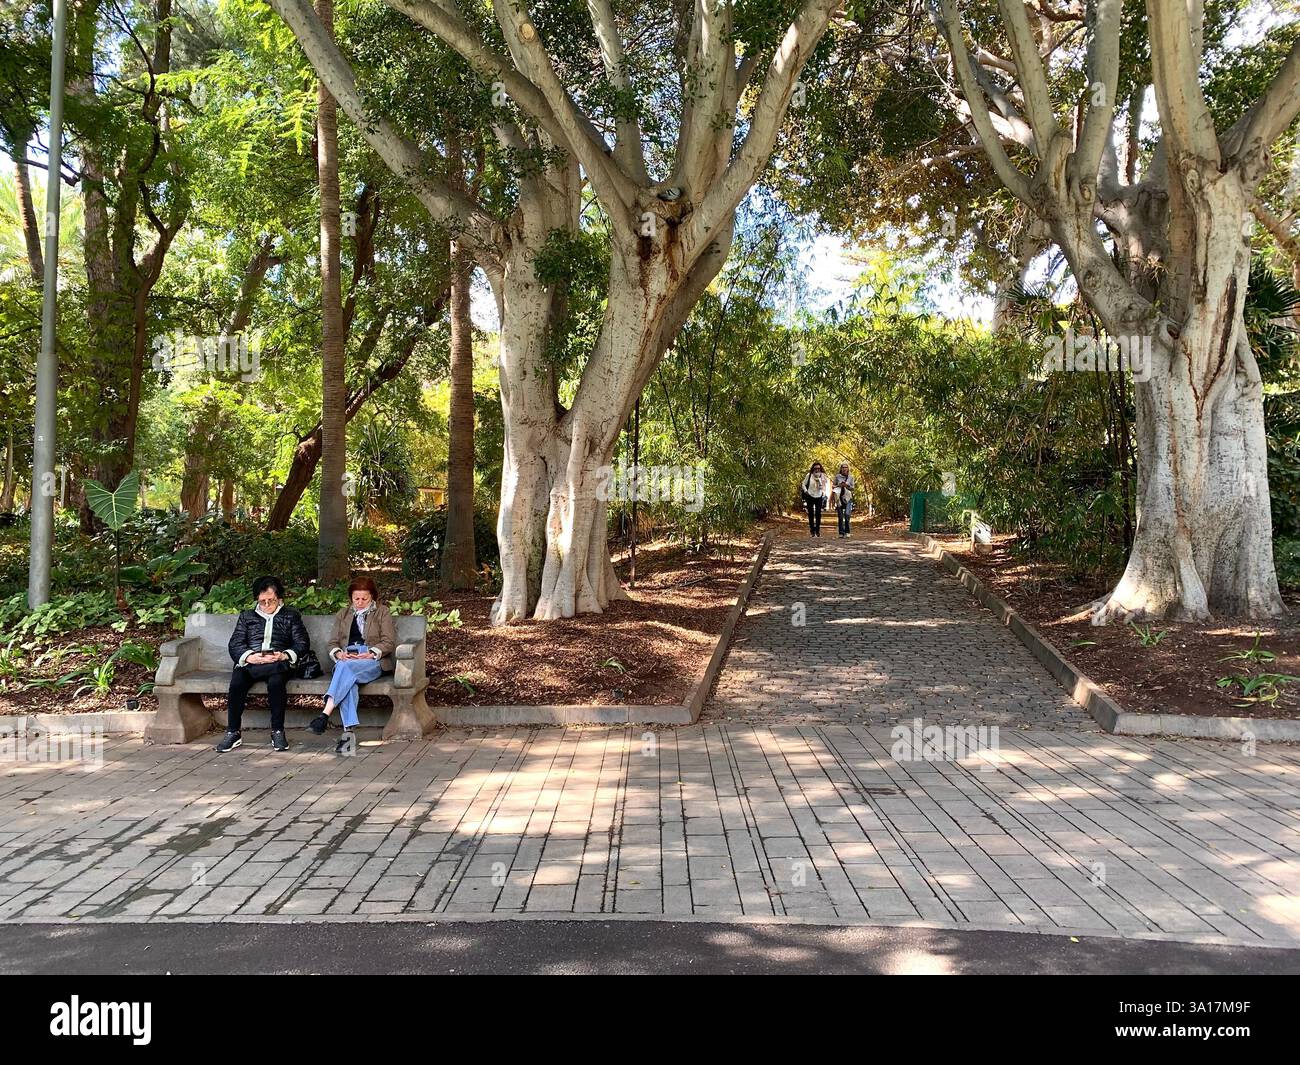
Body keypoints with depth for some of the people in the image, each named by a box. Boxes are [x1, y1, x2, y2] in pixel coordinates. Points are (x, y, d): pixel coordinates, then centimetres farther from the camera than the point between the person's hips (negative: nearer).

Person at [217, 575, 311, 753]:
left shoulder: (291, 615, 19)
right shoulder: (246, 616, 23)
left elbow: (303, 643, 8)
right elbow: (234, 645, 10)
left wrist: (284, 655, -12)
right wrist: (249, 657, -11)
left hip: (279, 663, -2)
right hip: (250, 662, 2)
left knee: (276, 682, -36)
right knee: (236, 683, -30)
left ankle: (277, 732, -23)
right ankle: (232, 733, -19)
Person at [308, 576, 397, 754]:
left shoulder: (383, 612, 15)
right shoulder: (343, 614, 26)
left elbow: (389, 642, 4)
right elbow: (333, 642, 19)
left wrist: (371, 653, -13)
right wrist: (339, 653, -5)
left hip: (372, 661, -2)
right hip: (346, 660, 2)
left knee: (346, 667, -36)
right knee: (348, 680, -35)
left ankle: (326, 713, -47)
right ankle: (348, 732, -45)